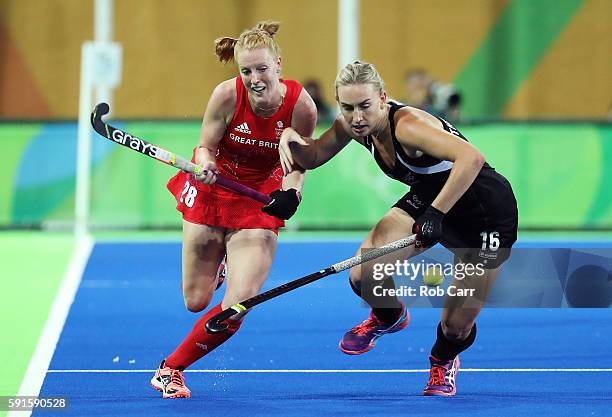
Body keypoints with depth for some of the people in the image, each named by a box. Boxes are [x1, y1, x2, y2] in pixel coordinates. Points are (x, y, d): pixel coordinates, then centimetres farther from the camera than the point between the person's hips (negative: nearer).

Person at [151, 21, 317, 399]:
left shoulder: (301, 105, -20)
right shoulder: (228, 95, -22)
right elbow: (206, 147, -10)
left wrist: (290, 193, -26)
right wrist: (205, 165, -32)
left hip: (260, 199, 0)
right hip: (213, 190, 0)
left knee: (235, 309, -12)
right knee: (196, 301, 8)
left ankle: (171, 369, 11)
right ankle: (213, 265, 48)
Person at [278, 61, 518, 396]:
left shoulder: (406, 125, -35)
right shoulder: (353, 125, -11)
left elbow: (472, 158, -46)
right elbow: (314, 156, 5)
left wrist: (435, 213, -47)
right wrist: (292, 139, -18)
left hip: (487, 210, -7)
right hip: (428, 199, 7)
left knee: (457, 327, -5)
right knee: (364, 275, -15)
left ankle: (443, 360, 34)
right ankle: (388, 317, 21)